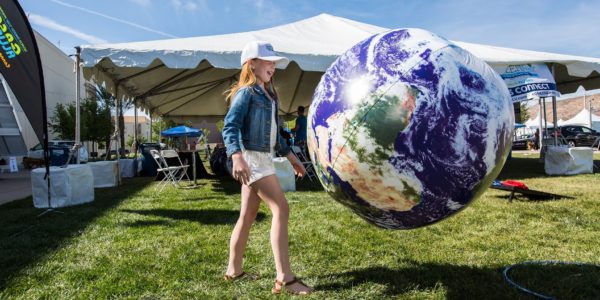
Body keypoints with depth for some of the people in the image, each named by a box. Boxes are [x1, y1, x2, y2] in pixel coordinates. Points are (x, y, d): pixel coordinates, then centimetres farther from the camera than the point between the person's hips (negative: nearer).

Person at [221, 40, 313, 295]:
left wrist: (290, 156, 23)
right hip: (252, 158, -9)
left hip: (263, 158, 9)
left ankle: (234, 270, 23)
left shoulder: (268, 95, 18)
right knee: (281, 209, -14)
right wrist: (237, 157, -36)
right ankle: (284, 278, -11)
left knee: (248, 215, 12)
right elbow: (230, 127, -20)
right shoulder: (246, 92, -9)